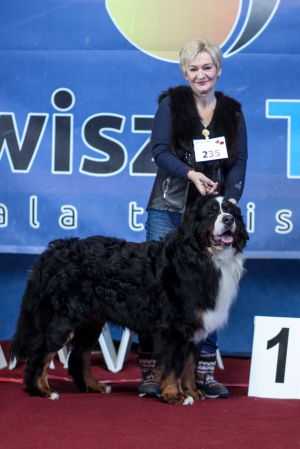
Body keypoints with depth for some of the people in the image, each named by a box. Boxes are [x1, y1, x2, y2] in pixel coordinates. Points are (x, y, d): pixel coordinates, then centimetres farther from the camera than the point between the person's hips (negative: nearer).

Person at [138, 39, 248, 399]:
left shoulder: (232, 111, 9)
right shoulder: (172, 103, 2)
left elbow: (238, 162, 6)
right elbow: (159, 151, -7)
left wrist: (231, 199, -9)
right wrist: (191, 173, -22)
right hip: (169, 209, -2)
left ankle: (204, 372, 9)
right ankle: (149, 371, 1)